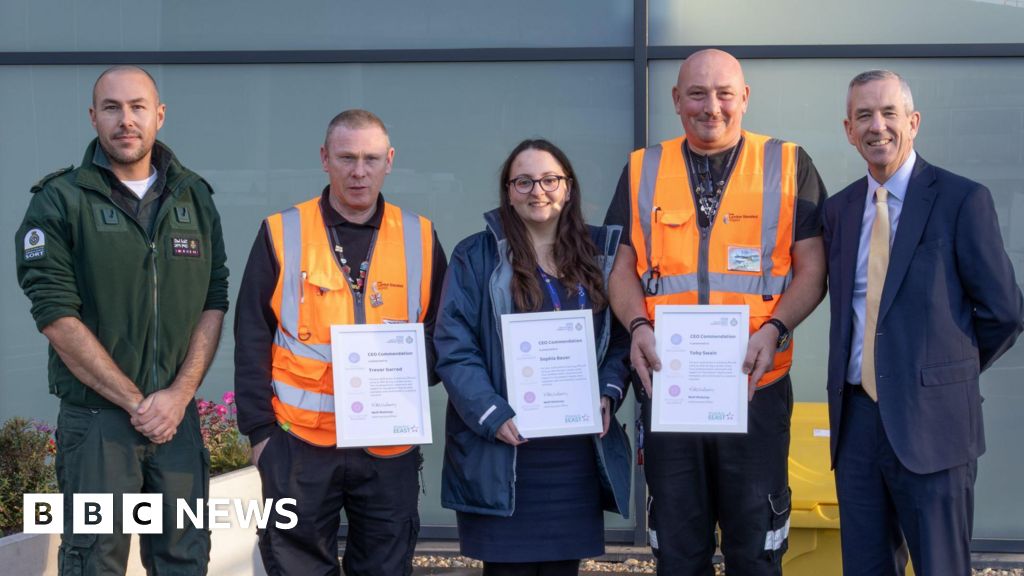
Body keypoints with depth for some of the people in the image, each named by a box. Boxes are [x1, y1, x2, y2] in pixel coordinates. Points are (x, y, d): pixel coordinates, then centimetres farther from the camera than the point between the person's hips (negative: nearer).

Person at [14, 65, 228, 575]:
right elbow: (56, 316, -11)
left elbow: (214, 301, 6)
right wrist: (135, 402, -13)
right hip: (95, 418, -3)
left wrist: (179, 393, -7)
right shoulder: (59, 202, -4)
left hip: (177, 415, 4)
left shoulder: (194, 198, 9)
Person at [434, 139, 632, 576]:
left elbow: (620, 336, 12)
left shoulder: (598, 254, 11)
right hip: (503, 452, -4)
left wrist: (609, 393, -5)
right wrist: (492, 415, -18)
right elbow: (454, 349, -8)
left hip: (578, 452, 4)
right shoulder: (476, 257, -3)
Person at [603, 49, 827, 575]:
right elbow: (623, 266, 10)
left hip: (756, 387, -1)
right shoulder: (643, 171, 9)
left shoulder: (789, 166, 3)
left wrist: (774, 329, -15)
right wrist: (638, 325, -9)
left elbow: (811, 269, 2)